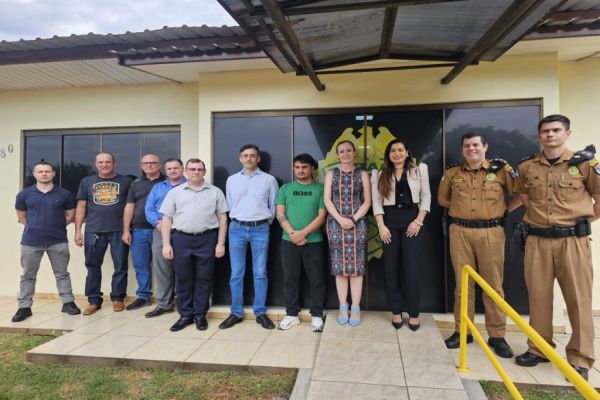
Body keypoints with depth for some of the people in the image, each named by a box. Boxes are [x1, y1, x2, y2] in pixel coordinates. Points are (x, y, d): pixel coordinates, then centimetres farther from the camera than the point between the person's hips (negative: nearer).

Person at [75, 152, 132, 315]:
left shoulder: (125, 181, 4)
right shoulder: (87, 182, 9)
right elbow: (81, 207, 9)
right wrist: (78, 231, 2)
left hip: (119, 231, -1)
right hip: (93, 231, 2)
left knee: (120, 266, 4)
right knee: (93, 266, 7)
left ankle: (118, 298, 18)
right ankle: (94, 300, 19)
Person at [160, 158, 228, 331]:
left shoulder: (215, 192, 6)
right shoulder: (175, 192, 8)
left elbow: (222, 218, 5)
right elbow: (166, 219, 6)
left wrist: (221, 243, -1)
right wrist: (166, 244, -2)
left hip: (207, 239, -1)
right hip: (181, 239, 1)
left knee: (204, 279, 5)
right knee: (183, 279, 8)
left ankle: (200, 315, 19)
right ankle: (185, 315, 21)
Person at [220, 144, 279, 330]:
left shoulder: (269, 179, 3)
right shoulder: (231, 180, 9)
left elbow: (273, 206, 6)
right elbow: (230, 205, 14)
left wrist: (265, 223, 10)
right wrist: (238, 222, 13)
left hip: (260, 229, -1)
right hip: (237, 228, 2)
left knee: (260, 273, 4)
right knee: (236, 273, 5)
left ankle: (260, 313, 14)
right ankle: (236, 313, 16)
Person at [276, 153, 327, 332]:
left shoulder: (320, 188, 3)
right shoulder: (286, 188, 9)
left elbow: (322, 216, -4)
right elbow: (280, 214, 2)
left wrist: (303, 233, -14)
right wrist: (292, 233, -12)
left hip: (314, 241, -2)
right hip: (289, 241, 2)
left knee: (316, 279, 4)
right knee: (290, 278, 8)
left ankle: (317, 315, 17)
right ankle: (291, 314, 21)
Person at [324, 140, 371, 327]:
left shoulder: (362, 174, 8)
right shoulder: (331, 174, 9)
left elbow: (367, 201, 2)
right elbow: (327, 200, 1)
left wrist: (354, 219, -11)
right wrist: (340, 219, -12)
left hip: (357, 224, 0)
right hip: (336, 224, 1)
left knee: (356, 266, -1)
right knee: (339, 266, 2)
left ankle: (355, 308, 7)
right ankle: (343, 307, 12)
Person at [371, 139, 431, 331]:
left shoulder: (419, 170, 7)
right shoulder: (380, 175, 8)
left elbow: (426, 197, 4)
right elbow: (377, 202, 3)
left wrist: (418, 221, -6)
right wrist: (381, 226, -8)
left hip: (411, 220, -1)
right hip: (390, 221, 1)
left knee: (412, 268, -2)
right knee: (392, 268, 5)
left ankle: (414, 313, 12)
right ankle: (396, 311, 17)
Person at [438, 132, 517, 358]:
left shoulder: (501, 169, 2)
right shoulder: (452, 172, 7)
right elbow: (442, 199, 19)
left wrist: (502, 209, 4)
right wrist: (461, 208, 9)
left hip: (491, 232, -1)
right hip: (460, 232, 2)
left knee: (493, 285, 5)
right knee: (463, 283, 8)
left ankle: (497, 336, 17)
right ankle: (462, 331, 19)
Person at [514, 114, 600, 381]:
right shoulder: (526, 167, 6)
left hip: (573, 240, -2)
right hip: (537, 241, 3)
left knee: (578, 299, 4)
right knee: (538, 296, 9)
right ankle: (538, 349, 23)